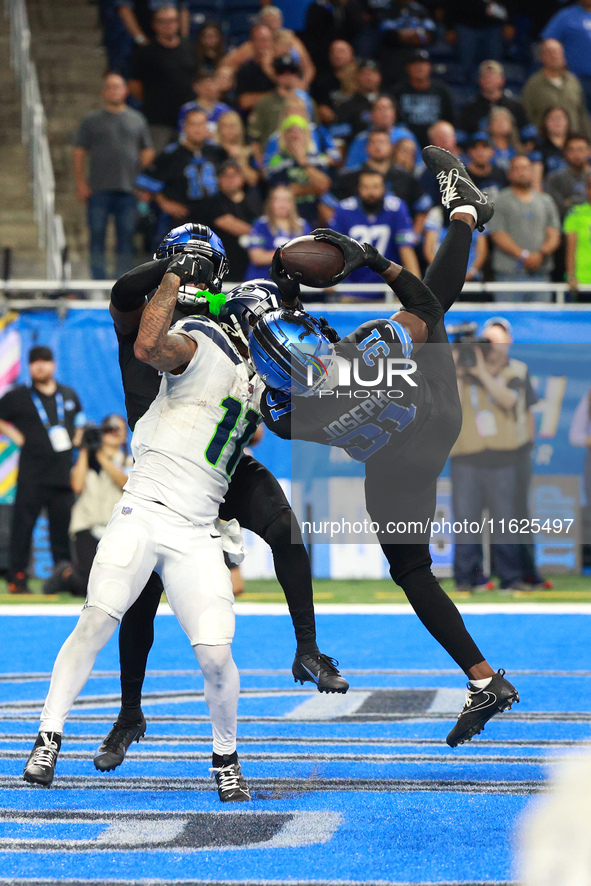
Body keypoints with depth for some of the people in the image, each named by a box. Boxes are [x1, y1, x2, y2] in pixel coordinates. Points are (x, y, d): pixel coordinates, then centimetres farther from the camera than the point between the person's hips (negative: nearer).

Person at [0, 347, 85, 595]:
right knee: (23, 524, -6)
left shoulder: (69, 395, 15)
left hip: (62, 472, 4)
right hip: (31, 476, -4)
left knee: (63, 527, 4)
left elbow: (80, 421, 29)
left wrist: (77, 439, 12)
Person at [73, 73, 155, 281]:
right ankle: (98, 281, -1)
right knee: (97, 237, -4)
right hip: (99, 190, -1)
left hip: (128, 190, 1)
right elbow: (79, 153, 6)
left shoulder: (137, 120, 13)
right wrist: (80, 183, -3)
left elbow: (148, 152, 15)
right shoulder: (92, 120, 9)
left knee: (126, 238, 0)